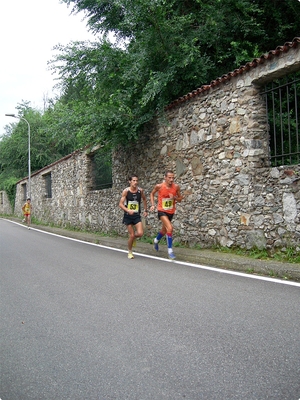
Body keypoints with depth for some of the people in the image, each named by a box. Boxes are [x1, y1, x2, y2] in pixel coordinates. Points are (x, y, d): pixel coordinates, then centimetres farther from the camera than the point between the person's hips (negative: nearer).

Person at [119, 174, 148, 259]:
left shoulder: (140, 190, -2)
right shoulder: (126, 191, -10)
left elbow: (144, 199, 18)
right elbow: (120, 204, -12)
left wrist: (145, 210, 15)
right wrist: (128, 210, -27)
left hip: (137, 216, 2)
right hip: (128, 216, -2)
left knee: (140, 233, -14)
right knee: (131, 235, -2)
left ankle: (133, 237, 23)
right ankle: (130, 252, 21)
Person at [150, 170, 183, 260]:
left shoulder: (176, 187, -9)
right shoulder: (159, 186, -14)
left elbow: (180, 199, 3)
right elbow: (152, 194, 6)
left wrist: (174, 197, -18)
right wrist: (152, 205, -2)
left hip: (171, 212, 4)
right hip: (162, 211, -4)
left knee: (164, 230, 21)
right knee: (170, 228, -24)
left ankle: (156, 240, 54)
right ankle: (170, 250, -15)